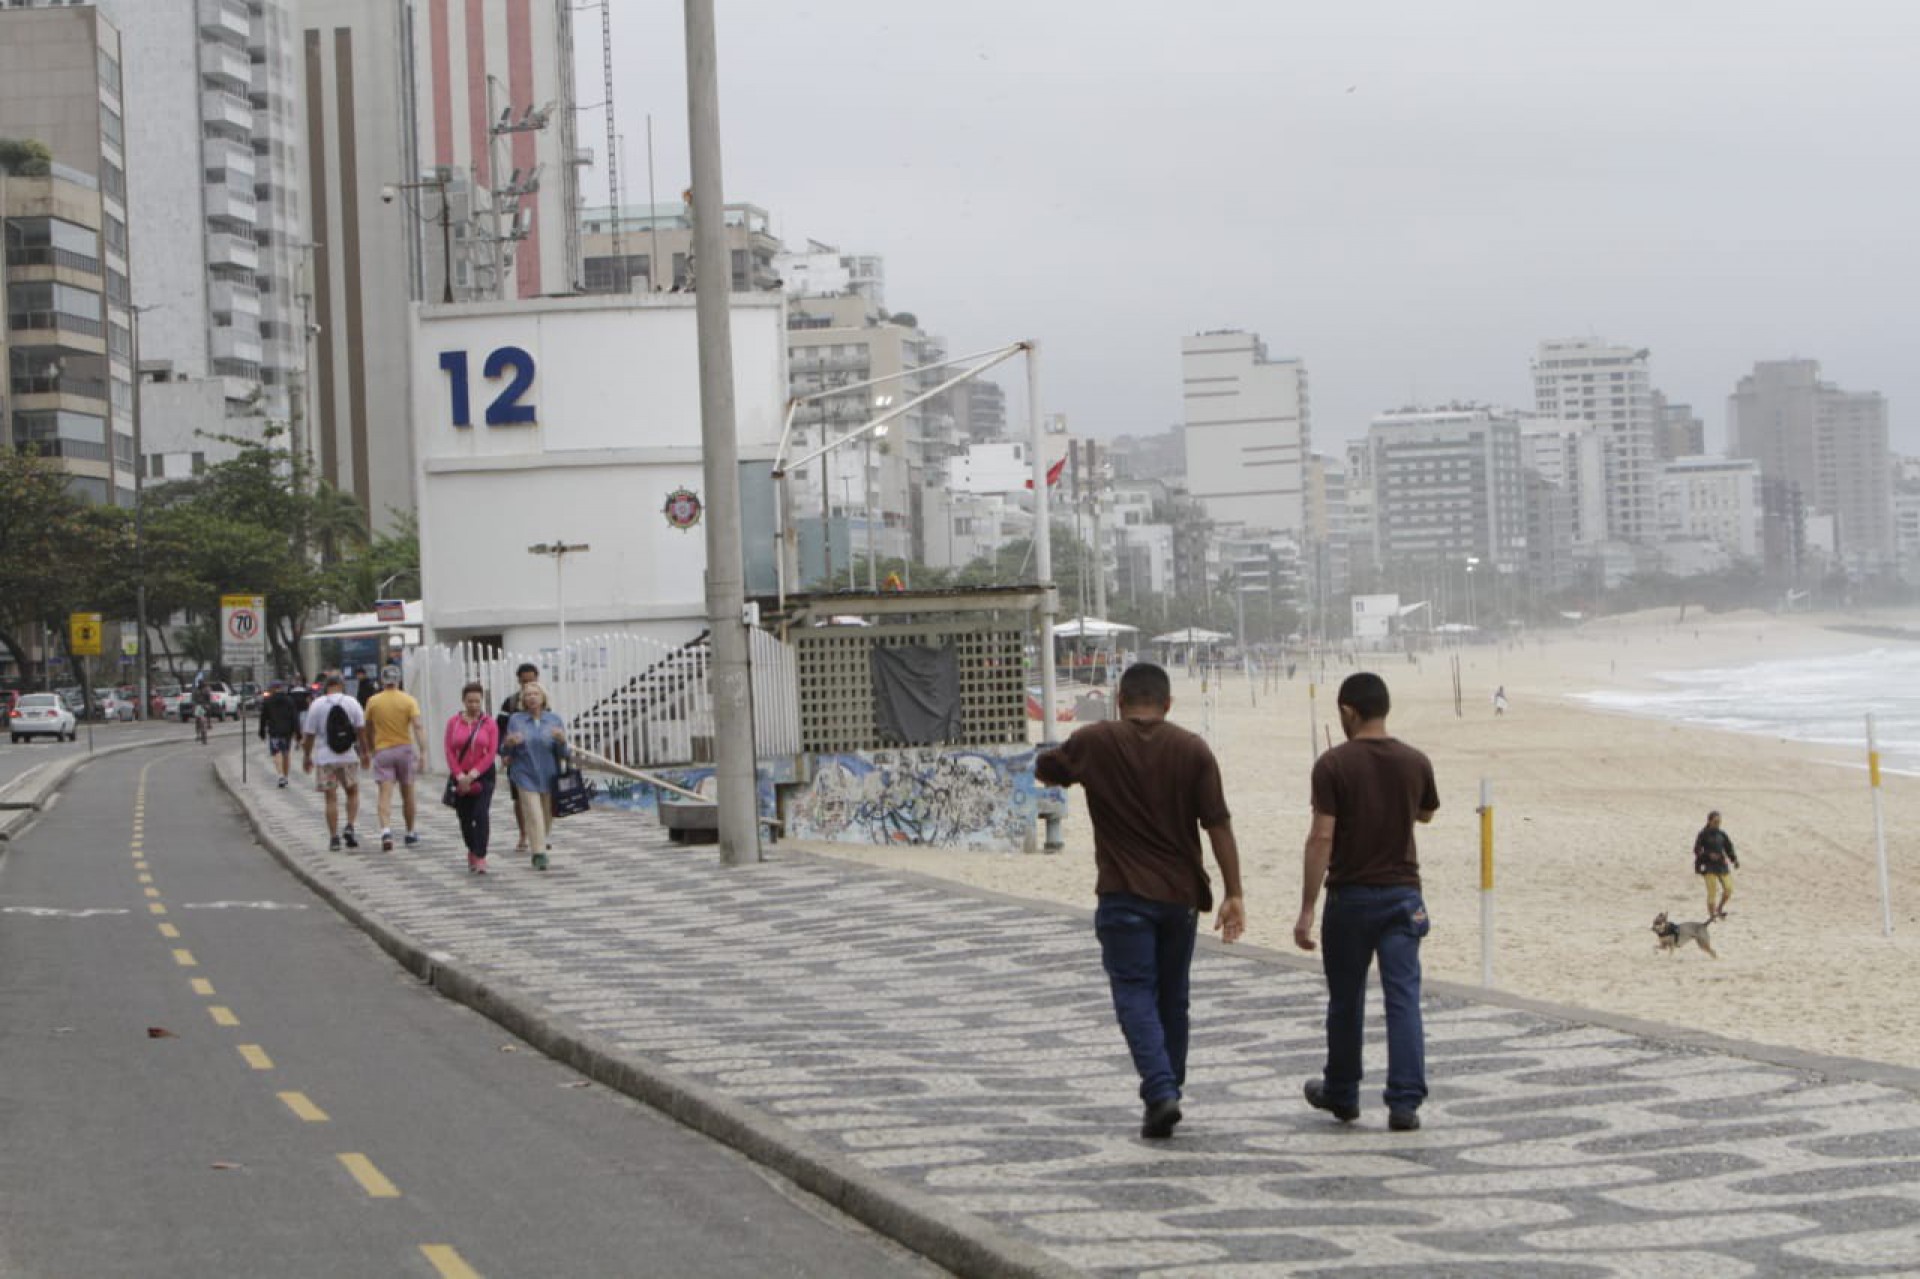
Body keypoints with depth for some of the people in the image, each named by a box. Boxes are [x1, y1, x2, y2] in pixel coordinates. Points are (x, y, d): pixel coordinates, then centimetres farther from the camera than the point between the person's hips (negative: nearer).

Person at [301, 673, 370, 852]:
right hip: (349, 757, 0)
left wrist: (306, 757, 10)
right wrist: (364, 753, 8)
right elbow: (361, 730, -2)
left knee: (331, 798, 4)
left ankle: (334, 838, 2)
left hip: (326, 758, 0)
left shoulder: (316, 705, -1)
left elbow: (309, 735, 0)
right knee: (353, 792, 17)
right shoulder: (352, 703, 0)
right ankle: (349, 827, -1)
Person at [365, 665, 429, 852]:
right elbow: (418, 726, -14)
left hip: (382, 750, -1)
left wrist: (371, 748, 26)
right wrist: (423, 752, -16)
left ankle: (386, 830, -29)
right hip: (405, 749, 1)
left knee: (385, 794, -7)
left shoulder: (373, 701, -1)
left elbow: (369, 729, 9)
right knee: (407, 794, 15)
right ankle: (410, 833, 25)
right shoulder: (408, 700, -4)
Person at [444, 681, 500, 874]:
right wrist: (460, 776, -12)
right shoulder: (453, 722, 4)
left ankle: (480, 858, -16)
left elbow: (491, 752, -6)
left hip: (483, 776, -2)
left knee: (481, 815, -14)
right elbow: (449, 751, -1)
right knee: (465, 817, 9)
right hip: (460, 777, 2)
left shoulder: (489, 723, 0)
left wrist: (473, 774, -15)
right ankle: (472, 851, 30)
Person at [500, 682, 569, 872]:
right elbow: (505, 752, 4)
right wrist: (509, 742, -20)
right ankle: (539, 855, -14)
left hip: (549, 776, 2)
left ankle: (546, 844, 29)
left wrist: (562, 740, -19)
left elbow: (563, 753, 3)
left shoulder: (555, 720, 4)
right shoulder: (515, 720, 2)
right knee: (533, 815, -12)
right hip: (526, 775, -2)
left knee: (547, 814, 10)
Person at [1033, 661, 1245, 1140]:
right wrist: (1233, 893, -2)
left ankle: (1161, 1092, -20)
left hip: (1124, 894, -3)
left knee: (1135, 996, -3)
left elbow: (1044, 770, 14)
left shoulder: (1094, 744, -4)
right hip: (1181, 893, 3)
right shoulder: (1192, 749, -1)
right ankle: (1168, 1090, 22)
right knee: (1172, 998, 15)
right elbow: (1218, 824, -4)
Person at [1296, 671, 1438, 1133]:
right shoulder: (1415, 763, 1)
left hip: (1351, 896, -2)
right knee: (1403, 997, -2)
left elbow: (1321, 838, -15)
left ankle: (1342, 1095, 27)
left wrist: (1307, 910, -13)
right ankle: (1405, 1102, -10)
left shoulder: (1334, 765, -11)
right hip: (1402, 894, 2)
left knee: (1345, 1001, 13)